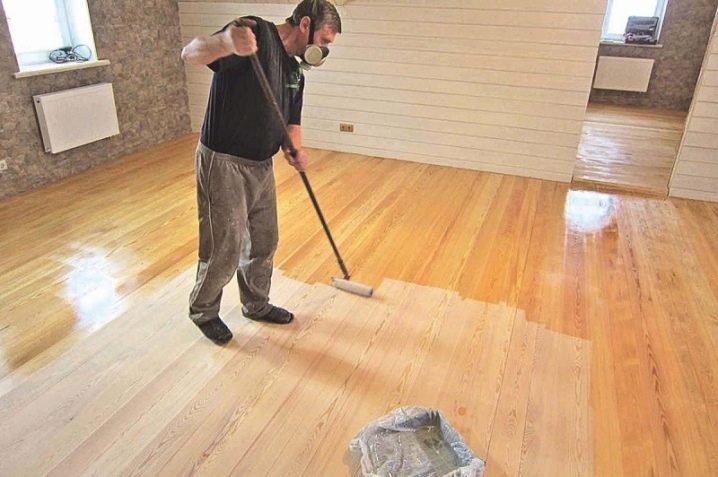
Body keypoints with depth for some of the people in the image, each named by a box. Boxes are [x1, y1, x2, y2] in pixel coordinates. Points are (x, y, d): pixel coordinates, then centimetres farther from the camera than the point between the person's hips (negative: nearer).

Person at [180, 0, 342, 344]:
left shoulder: (295, 72, 12)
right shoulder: (257, 33, -14)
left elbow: (291, 122, 18)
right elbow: (191, 53, -27)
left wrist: (294, 149, -5)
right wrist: (226, 42, -50)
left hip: (261, 166, 8)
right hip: (223, 164, -8)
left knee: (264, 242, 18)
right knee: (225, 250, 1)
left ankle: (256, 305, 40)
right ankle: (203, 311, 28)